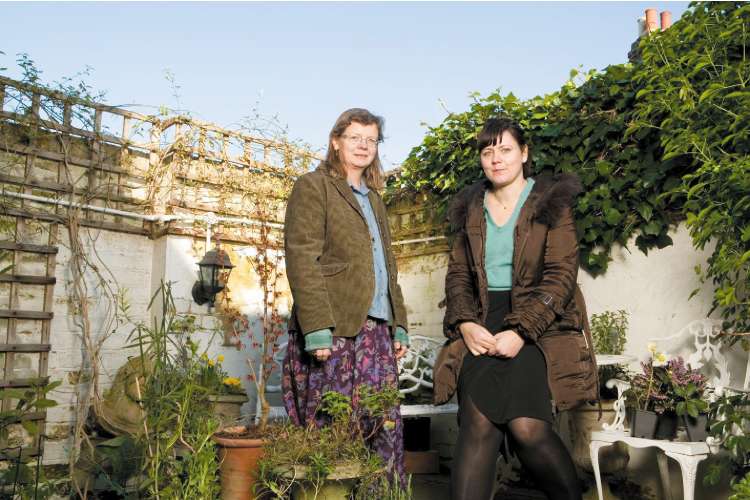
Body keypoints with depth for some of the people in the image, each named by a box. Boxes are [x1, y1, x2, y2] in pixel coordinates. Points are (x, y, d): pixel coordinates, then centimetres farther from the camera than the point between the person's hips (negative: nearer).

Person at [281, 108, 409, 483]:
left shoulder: (373, 198, 23)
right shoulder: (313, 186, 1)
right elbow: (302, 260, -9)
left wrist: (399, 325, 15)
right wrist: (317, 330, -18)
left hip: (377, 329, 7)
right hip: (334, 329, -6)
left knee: (384, 430, 3)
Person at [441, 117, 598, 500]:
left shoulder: (551, 203, 3)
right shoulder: (471, 209, 15)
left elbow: (561, 275, -6)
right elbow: (457, 274, 13)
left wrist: (520, 331, -17)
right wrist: (465, 324, -6)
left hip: (539, 326, -3)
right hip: (485, 328, 3)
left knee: (526, 426, -22)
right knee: (479, 422, -20)